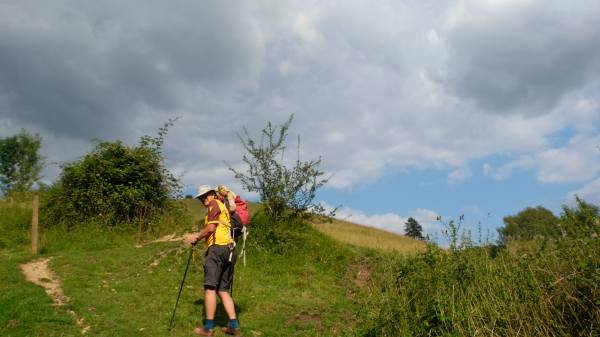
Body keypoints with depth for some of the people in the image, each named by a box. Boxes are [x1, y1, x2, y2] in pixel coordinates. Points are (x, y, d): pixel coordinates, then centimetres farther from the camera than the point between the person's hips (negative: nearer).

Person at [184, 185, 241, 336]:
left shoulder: (214, 204, 3)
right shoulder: (224, 208, 28)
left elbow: (211, 228, -9)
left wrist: (196, 236, 4)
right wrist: (198, 238, 19)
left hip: (217, 248, -9)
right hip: (229, 249, 9)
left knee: (210, 287, -6)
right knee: (223, 290, 9)